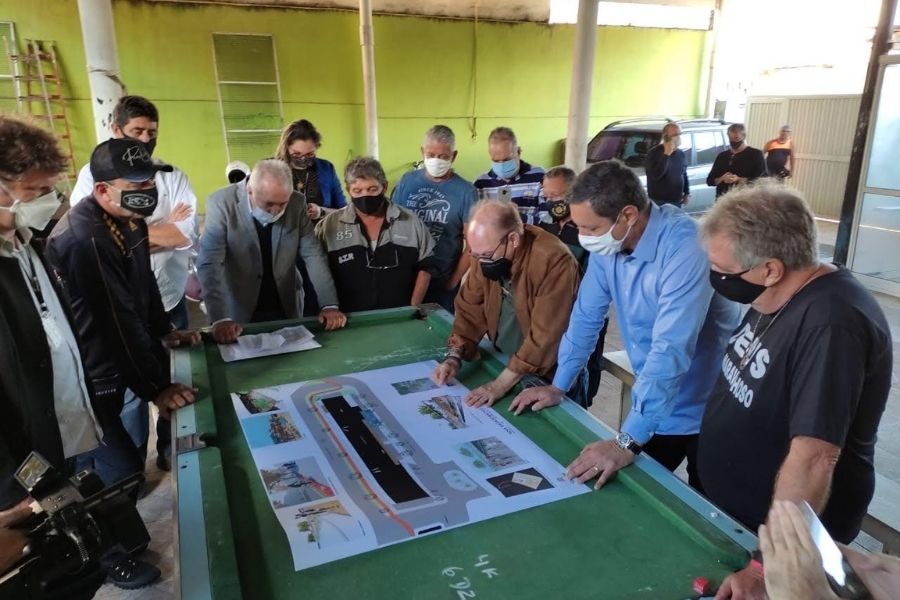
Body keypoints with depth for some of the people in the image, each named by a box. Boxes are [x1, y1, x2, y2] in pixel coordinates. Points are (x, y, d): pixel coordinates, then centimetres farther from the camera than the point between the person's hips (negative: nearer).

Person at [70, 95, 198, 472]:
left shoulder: (173, 177, 1)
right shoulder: (91, 176, -1)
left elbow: (188, 234, -11)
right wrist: (162, 228, -12)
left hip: (169, 299, 2)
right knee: (128, 387, 10)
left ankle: (171, 451, 35)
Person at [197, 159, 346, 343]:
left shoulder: (296, 203, -9)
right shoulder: (221, 203, -17)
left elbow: (313, 254, -7)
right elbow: (210, 264, -22)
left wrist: (330, 305, -17)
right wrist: (220, 319, -32)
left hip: (286, 309, 3)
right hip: (240, 312, -2)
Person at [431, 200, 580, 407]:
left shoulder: (553, 260, -28)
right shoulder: (486, 253, -8)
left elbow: (546, 335, -29)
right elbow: (471, 308, -1)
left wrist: (501, 383, -27)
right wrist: (454, 357, -13)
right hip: (502, 362, 5)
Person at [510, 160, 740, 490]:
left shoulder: (686, 248, -30)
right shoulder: (608, 241, -9)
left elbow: (670, 351, -35)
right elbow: (586, 315, 3)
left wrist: (627, 441, -36)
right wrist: (558, 385, 5)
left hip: (705, 409, -5)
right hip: (653, 401, 6)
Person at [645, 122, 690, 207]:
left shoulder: (681, 154, 10)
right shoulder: (654, 153, -11)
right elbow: (655, 175, -26)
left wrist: (687, 193, 16)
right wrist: (666, 154, -27)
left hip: (677, 201, 7)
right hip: (659, 202, -7)